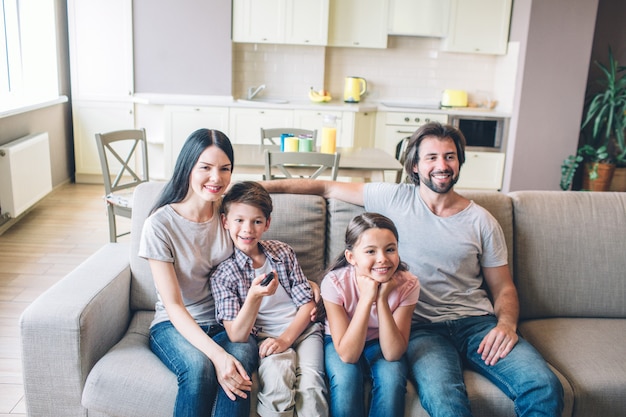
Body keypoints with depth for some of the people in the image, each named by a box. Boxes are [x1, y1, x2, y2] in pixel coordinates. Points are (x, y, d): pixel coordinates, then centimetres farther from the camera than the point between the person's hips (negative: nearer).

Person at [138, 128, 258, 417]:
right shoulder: (160, 225, -14)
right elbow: (173, 305, -15)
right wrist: (217, 354, -29)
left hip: (226, 322, 3)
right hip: (175, 325, -2)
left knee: (242, 358, -31)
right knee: (199, 367, -34)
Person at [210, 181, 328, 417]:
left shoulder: (283, 252, 6)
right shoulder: (223, 275, -2)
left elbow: (307, 303, 6)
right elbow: (236, 336, -10)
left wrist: (285, 338, -12)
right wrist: (254, 296, -28)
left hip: (301, 330, 2)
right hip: (265, 339, -2)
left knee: (310, 384, -27)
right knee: (277, 374, -34)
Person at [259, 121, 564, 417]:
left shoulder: (481, 221, 11)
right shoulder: (395, 199, 8)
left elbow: (503, 288, 14)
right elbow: (327, 188, 11)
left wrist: (506, 324, -7)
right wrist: (265, 186, 6)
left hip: (477, 321, 3)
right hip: (422, 327, -2)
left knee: (545, 387, -23)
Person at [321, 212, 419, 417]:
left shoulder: (408, 284, -23)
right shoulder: (334, 282, -28)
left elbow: (392, 354, -25)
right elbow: (347, 355, -30)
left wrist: (382, 299, -37)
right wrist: (366, 298, -40)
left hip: (381, 343, 2)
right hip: (340, 341, -1)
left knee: (392, 377, -29)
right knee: (345, 377, -31)